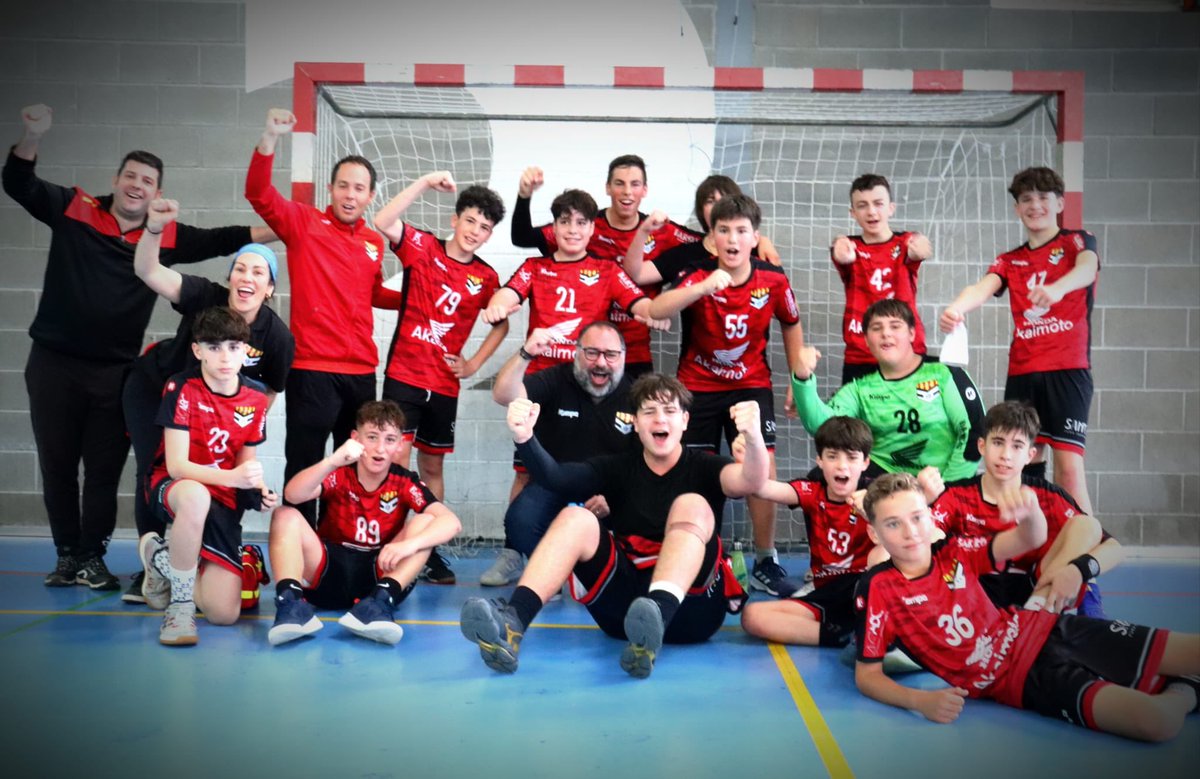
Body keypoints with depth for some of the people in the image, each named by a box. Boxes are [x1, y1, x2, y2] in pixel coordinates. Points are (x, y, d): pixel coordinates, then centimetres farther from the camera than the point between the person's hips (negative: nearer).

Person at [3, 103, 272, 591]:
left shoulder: (167, 236, 3)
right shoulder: (74, 210, 1)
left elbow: (221, 240, 4)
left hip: (116, 371, 0)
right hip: (53, 363, 0)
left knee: (104, 470, 6)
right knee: (56, 465, 10)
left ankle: (93, 559, 19)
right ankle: (67, 556, 24)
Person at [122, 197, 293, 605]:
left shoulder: (278, 337, -25)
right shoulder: (206, 297, -30)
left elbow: (269, 392, -8)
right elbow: (147, 270, -45)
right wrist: (155, 227, -61)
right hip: (154, 388, -1)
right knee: (154, 474, -5)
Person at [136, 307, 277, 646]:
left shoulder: (256, 397, -1)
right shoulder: (181, 388, -14)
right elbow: (176, 466, -20)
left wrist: (259, 491, -13)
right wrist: (231, 476, -36)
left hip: (223, 501, 4)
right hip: (172, 489, -4)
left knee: (224, 613, -8)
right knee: (196, 495, -45)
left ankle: (162, 559, 23)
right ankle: (180, 603, -23)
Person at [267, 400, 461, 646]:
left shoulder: (405, 483, -5)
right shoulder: (339, 474, -5)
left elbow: (451, 522, -19)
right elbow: (293, 495, -26)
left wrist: (409, 544, -37)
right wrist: (333, 461, -41)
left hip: (380, 574, 0)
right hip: (328, 573, 0)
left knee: (426, 521, -20)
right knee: (285, 516, -19)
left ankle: (379, 602, -38)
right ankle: (290, 600, -37)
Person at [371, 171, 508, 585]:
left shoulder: (486, 277, 3)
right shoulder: (422, 247, -3)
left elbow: (501, 324, 16)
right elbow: (383, 223, -20)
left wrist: (474, 364, 5)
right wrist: (425, 182, -24)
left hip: (445, 384, 3)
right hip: (403, 375, -3)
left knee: (432, 466, 11)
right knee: (398, 460, -10)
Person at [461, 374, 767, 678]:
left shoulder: (702, 467, 4)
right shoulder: (619, 468, 11)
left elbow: (751, 481, -20)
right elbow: (555, 477, -8)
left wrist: (753, 437, -42)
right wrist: (524, 437, -29)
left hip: (691, 605, -2)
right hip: (626, 601, 3)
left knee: (692, 505, -23)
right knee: (575, 517, -16)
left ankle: (658, 617, -48)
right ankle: (512, 620, -38)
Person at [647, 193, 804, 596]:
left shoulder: (773, 280, -10)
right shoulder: (698, 277, -17)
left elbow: (791, 325, 10)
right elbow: (656, 310, -36)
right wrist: (704, 287, -49)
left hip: (751, 384, 1)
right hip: (697, 385, -1)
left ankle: (766, 558, 11)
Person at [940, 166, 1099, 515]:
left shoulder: (1077, 241, 7)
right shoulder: (1010, 261, 16)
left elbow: (1087, 268, -17)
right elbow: (982, 288, -5)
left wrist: (1058, 288, -41)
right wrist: (956, 307, -30)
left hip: (1068, 369, -4)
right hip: (1021, 372, 4)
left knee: (1069, 464, -13)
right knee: (1026, 463, 4)